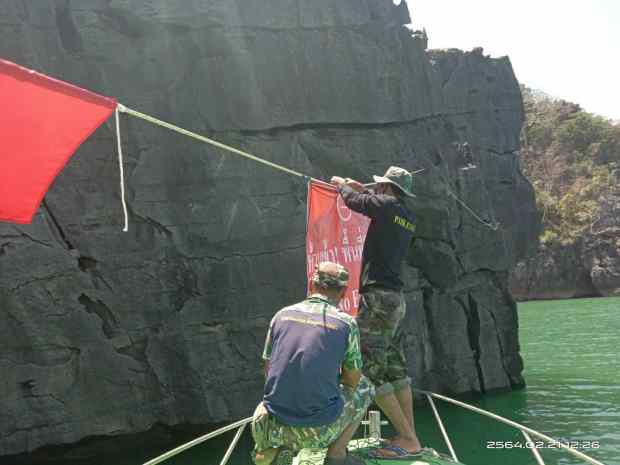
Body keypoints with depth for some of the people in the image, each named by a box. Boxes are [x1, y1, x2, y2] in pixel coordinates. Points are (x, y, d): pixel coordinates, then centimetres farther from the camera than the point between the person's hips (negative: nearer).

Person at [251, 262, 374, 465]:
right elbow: (352, 380, 6)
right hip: (320, 429, -3)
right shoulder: (347, 323, -4)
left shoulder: (282, 315, 4)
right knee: (364, 388, 25)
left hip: (275, 425, 3)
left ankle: (278, 448, 12)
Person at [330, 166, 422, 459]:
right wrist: (363, 190, 38)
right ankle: (410, 436, 15)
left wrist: (341, 183, 24)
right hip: (396, 299, 9)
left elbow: (353, 201, 3)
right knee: (396, 371, 13)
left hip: (378, 297, -9)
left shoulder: (386, 204, -9)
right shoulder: (408, 217, 14)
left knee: (369, 372, -8)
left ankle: (408, 439, -8)